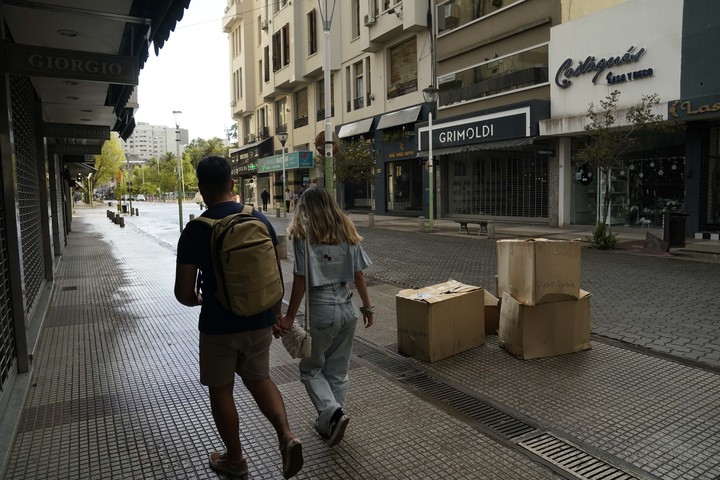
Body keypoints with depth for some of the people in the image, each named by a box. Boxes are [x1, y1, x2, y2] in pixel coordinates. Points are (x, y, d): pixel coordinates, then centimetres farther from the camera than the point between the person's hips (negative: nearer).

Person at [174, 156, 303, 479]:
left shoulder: (195, 231, -14)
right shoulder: (260, 219, -3)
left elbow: (183, 293, -13)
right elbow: (276, 274, 4)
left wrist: (198, 300, 10)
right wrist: (276, 313, 17)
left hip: (218, 325, -4)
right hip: (259, 320, 4)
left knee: (220, 390, 17)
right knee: (258, 379, 24)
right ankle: (286, 435, 5)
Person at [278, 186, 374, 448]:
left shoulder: (304, 233, -8)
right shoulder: (347, 232, 6)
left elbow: (301, 279, -12)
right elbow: (359, 274, 5)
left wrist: (289, 317, -6)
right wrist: (367, 307, 15)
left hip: (320, 309, -5)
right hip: (347, 308, 5)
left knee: (311, 368, 13)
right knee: (338, 371, 16)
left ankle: (332, 411, -5)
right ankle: (327, 423, 27)